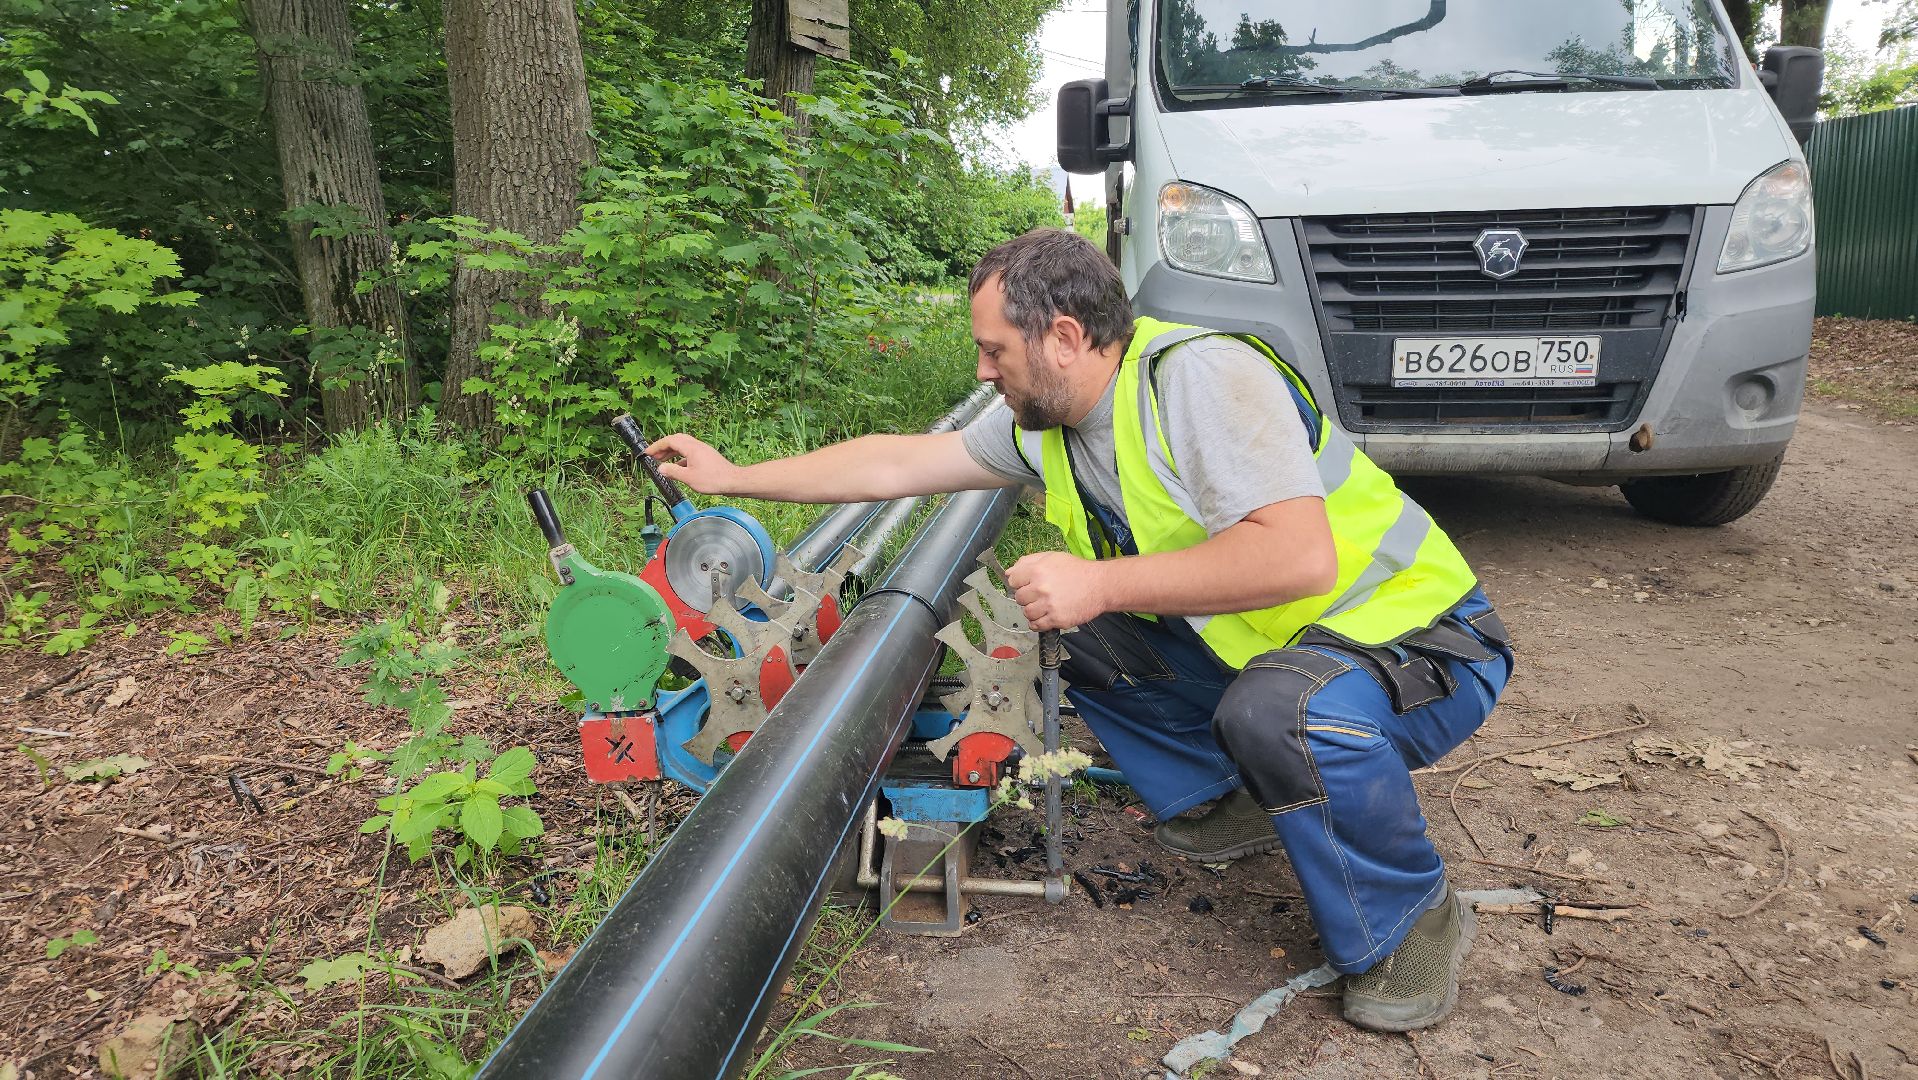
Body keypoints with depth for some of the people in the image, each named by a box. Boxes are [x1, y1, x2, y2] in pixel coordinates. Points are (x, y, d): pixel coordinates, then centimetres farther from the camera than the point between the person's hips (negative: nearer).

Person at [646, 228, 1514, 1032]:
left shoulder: (1200, 374, -25)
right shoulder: (1044, 424, 2)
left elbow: (1298, 558, -35)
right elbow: (896, 463, 10)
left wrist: (1101, 584, -31)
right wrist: (731, 479, 13)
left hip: (1423, 639, -8)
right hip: (1255, 648, 8)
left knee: (1279, 708, -38)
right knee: (1071, 638, 4)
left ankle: (1410, 919, -9)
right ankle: (1238, 803, 15)